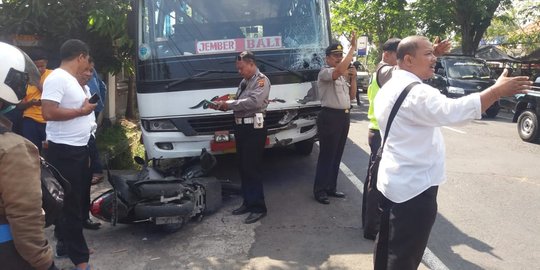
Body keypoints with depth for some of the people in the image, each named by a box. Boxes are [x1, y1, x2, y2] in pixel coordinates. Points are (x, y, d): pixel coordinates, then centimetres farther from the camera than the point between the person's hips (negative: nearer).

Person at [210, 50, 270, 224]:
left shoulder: (261, 80, -8)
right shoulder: (244, 82, 19)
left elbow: (253, 102, -23)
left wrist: (228, 104, -18)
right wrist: (223, 105, 0)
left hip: (254, 128, -9)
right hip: (241, 127, 9)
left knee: (252, 168, -7)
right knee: (243, 167, 13)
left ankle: (258, 207, 1)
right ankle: (248, 202, 24)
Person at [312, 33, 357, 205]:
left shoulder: (343, 76, 16)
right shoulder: (325, 73, -9)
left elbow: (352, 96, 17)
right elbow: (340, 70, -31)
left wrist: (353, 77, 3)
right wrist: (353, 48, -27)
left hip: (344, 116, 9)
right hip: (330, 117, -9)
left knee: (337, 155, 13)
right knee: (326, 156, -4)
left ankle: (331, 188, 23)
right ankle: (319, 191, 4)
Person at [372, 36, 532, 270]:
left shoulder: (390, 87, 11)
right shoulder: (415, 92, -23)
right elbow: (453, 110, -36)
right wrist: (498, 90, -29)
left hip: (394, 180, 10)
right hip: (413, 186, -10)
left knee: (388, 244, 21)